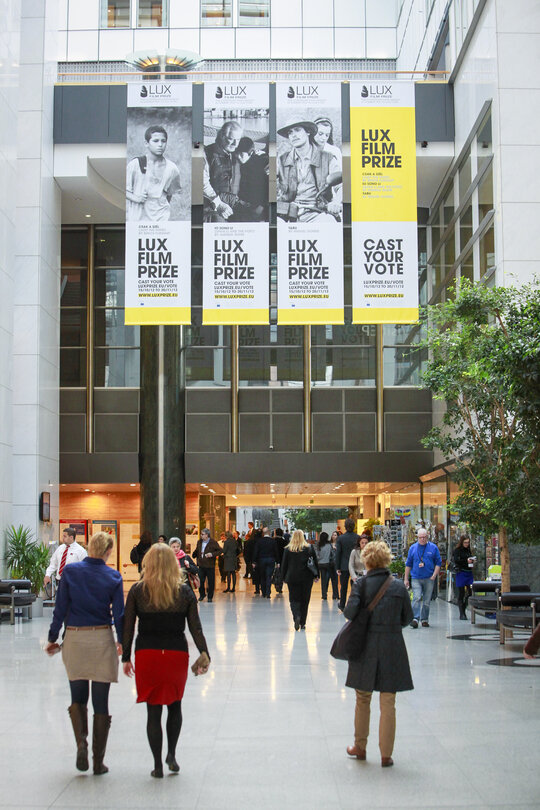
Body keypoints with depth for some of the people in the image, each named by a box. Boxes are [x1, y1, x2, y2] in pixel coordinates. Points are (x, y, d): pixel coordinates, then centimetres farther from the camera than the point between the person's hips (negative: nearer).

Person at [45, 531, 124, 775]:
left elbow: (60, 608, -4)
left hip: (74, 639, 0)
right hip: (102, 640, 0)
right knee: (101, 702, 7)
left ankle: (81, 743, -6)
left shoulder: (70, 572, -5)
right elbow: (119, 613, -3)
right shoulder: (113, 576, -5)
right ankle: (98, 761, 10)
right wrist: (121, 641, 11)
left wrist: (52, 638, 7)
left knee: (78, 698, 17)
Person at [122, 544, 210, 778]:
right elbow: (195, 627, -3)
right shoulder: (185, 592, -2)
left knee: (153, 711, 6)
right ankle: (171, 754, 13)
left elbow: (128, 627, -1)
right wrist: (205, 655, 3)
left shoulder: (137, 591, -3)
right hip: (177, 653, 1)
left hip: (146, 654, -1)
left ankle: (158, 765, 9)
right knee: (175, 706, 20)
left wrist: (126, 657, 5)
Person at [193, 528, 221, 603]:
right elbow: (196, 551, 26)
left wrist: (212, 554, -17)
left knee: (211, 582, 2)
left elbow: (220, 551, -5)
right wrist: (195, 556, 11)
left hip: (210, 566, -4)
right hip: (201, 565, 4)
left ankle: (210, 597, 15)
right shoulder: (199, 542, 10)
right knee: (200, 581, 5)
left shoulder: (213, 543, -7)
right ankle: (202, 594, 25)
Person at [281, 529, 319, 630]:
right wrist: (317, 575, 11)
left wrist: (284, 577, 11)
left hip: (292, 578, -1)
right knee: (304, 600, 9)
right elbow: (316, 563, 3)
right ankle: (302, 623, 10)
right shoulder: (309, 549, 0)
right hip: (306, 578, 1)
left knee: (294, 599, 5)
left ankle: (297, 616, -22)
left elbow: (284, 565, 2)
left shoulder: (288, 549, -2)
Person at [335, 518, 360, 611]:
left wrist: (337, 568, 0)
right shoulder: (358, 538, -5)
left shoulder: (340, 538, -7)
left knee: (343, 586, 11)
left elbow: (338, 553, -6)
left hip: (344, 566, -1)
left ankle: (342, 605, 22)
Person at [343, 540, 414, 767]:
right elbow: (407, 617, 4)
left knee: (362, 699, 16)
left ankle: (360, 747, 26)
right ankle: (386, 754, 8)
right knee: (388, 704, 5)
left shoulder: (361, 583, -7)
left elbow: (350, 612, -16)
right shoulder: (398, 586, -2)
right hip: (392, 646, 0)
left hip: (366, 645, 0)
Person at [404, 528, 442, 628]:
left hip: (429, 578, 0)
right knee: (416, 598, -14)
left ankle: (424, 620, 15)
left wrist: (434, 575, -6)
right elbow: (408, 564, 12)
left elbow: (438, 563, 6)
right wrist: (406, 579, 8)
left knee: (427, 600, 5)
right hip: (416, 578, 0)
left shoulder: (433, 548, 4)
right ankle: (415, 619, -18)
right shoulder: (413, 548, 7)